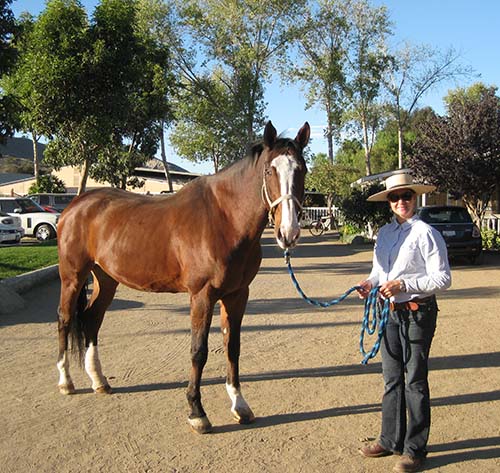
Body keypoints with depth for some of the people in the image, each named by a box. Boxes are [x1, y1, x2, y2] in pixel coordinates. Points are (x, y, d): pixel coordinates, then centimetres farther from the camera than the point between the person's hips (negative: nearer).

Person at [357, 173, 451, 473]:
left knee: (415, 381, 4)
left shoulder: (426, 233, -12)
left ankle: (415, 449, 17)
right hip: (391, 312, 7)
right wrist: (371, 283, -2)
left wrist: (404, 284, -23)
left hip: (417, 313, -7)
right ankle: (391, 440, 29)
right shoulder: (385, 232, 8)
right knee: (392, 379, 15)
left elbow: (443, 278, -15)